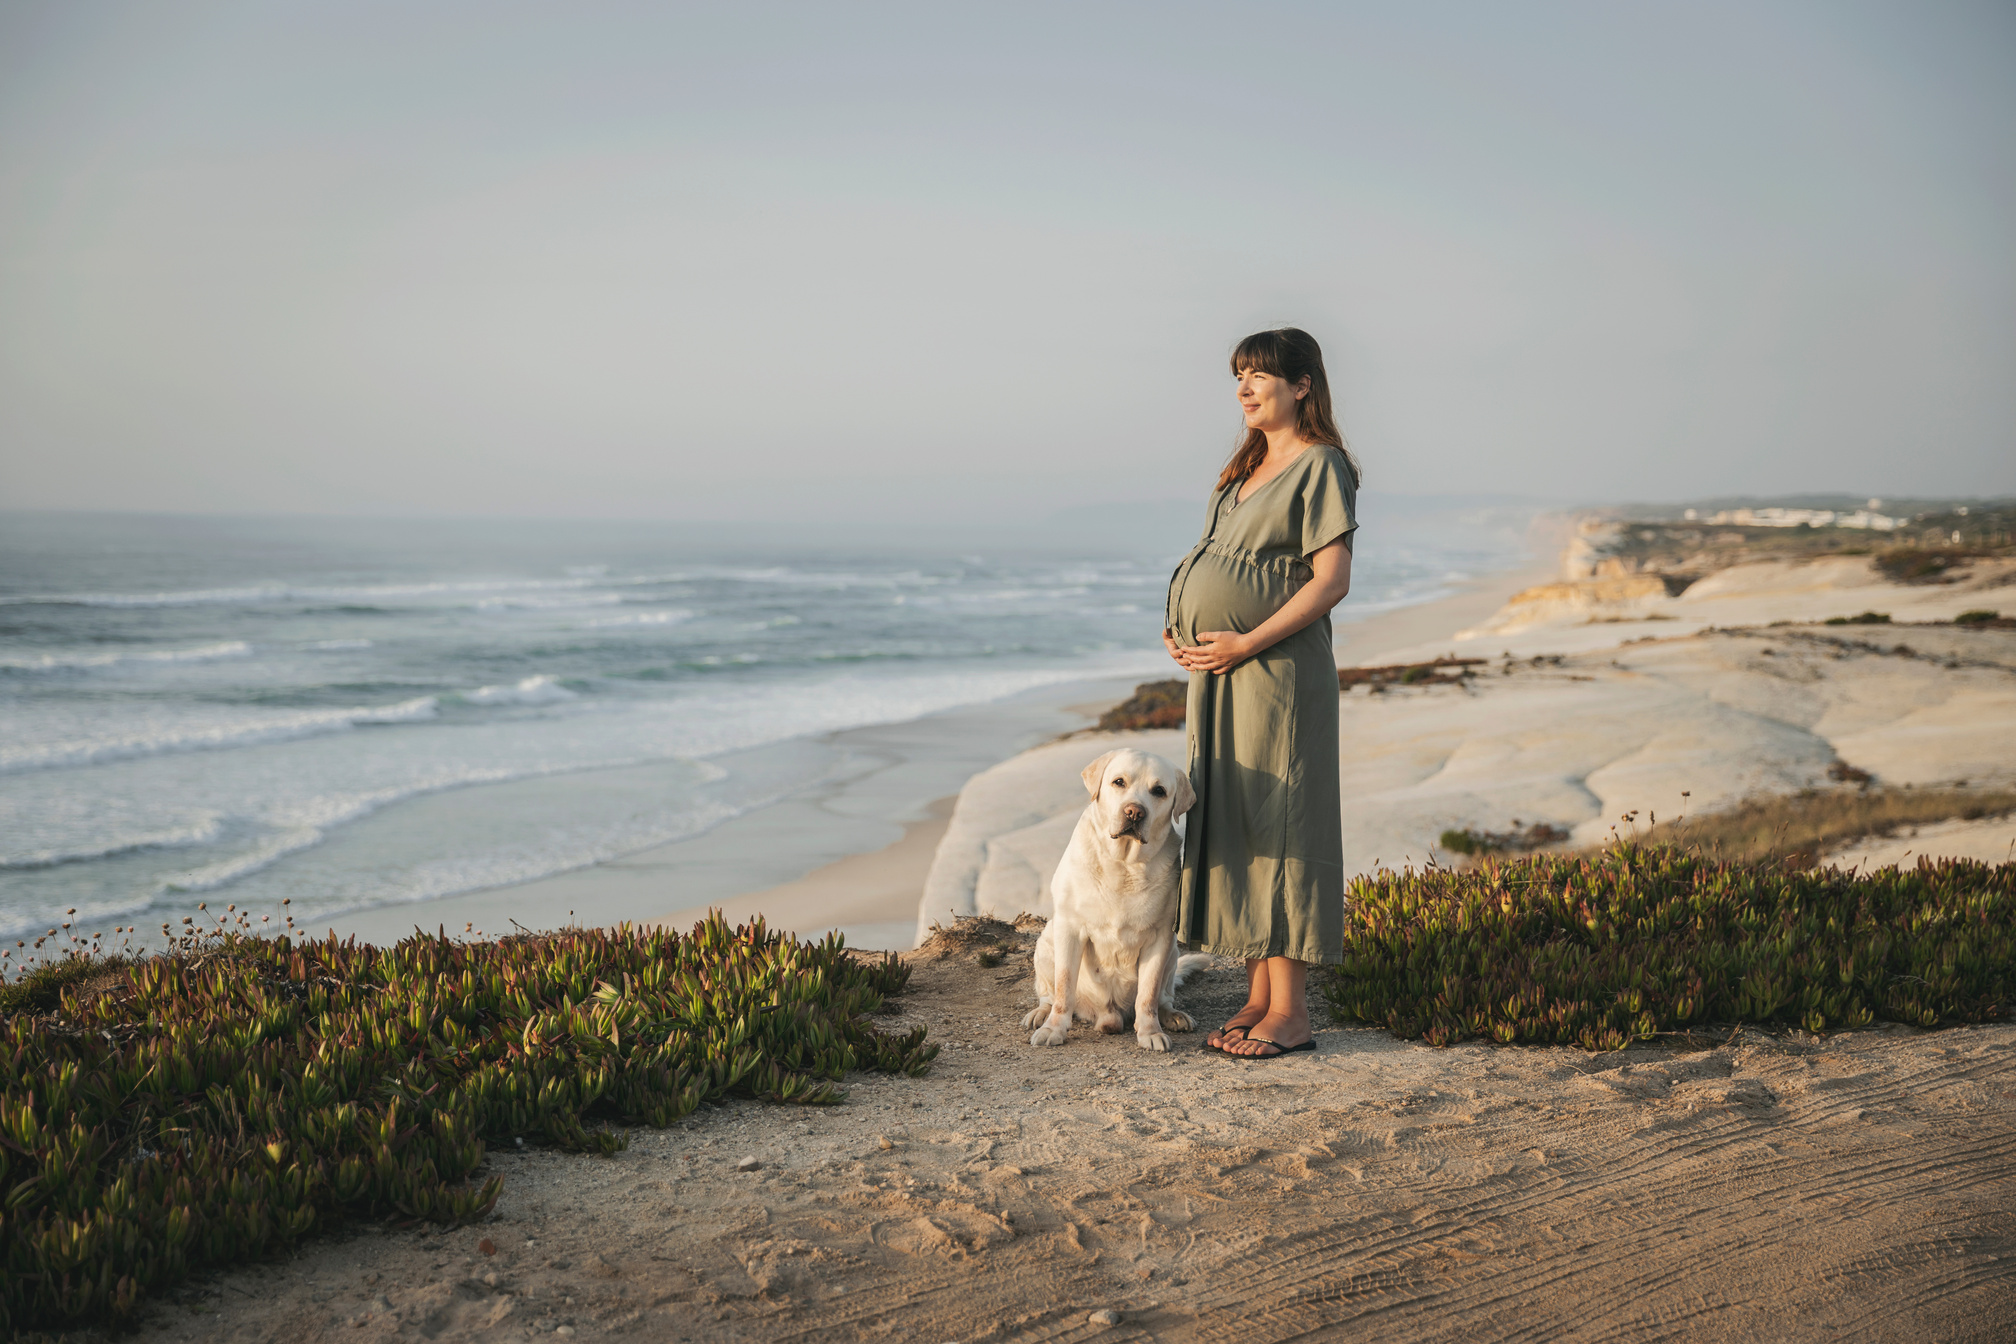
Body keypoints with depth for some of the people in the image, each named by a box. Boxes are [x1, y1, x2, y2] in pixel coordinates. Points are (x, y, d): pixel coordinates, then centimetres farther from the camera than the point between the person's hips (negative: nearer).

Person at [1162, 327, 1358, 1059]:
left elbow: (1332, 580, -15)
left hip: (1278, 669, -9)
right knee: (1229, 824, 9)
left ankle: (1290, 1012, 0)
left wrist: (1245, 643, -19)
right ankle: (1258, 998, 16)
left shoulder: (1320, 466, -8)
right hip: (1218, 670, 9)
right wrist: (1181, 630, 6)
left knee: (1277, 827, -6)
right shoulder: (1247, 467, 17)